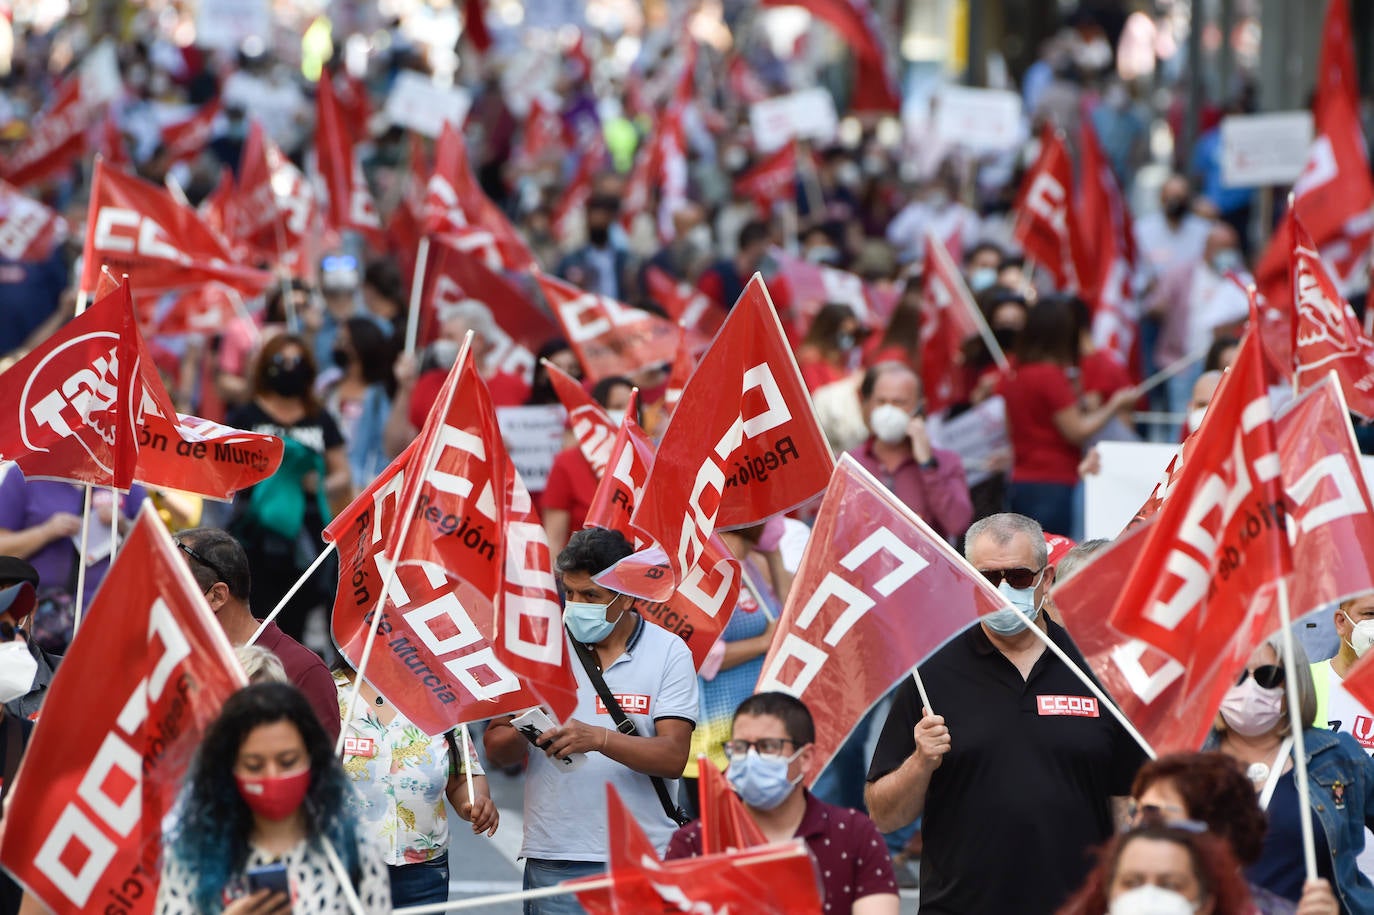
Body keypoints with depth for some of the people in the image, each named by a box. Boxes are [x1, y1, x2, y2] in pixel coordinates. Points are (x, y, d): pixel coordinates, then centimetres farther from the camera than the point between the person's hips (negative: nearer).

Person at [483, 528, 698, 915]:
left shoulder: (668, 652, 2)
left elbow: (673, 757, -8)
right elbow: (495, 749, 6)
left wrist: (598, 738, -23)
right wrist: (524, 736, -17)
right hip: (554, 862, 1)